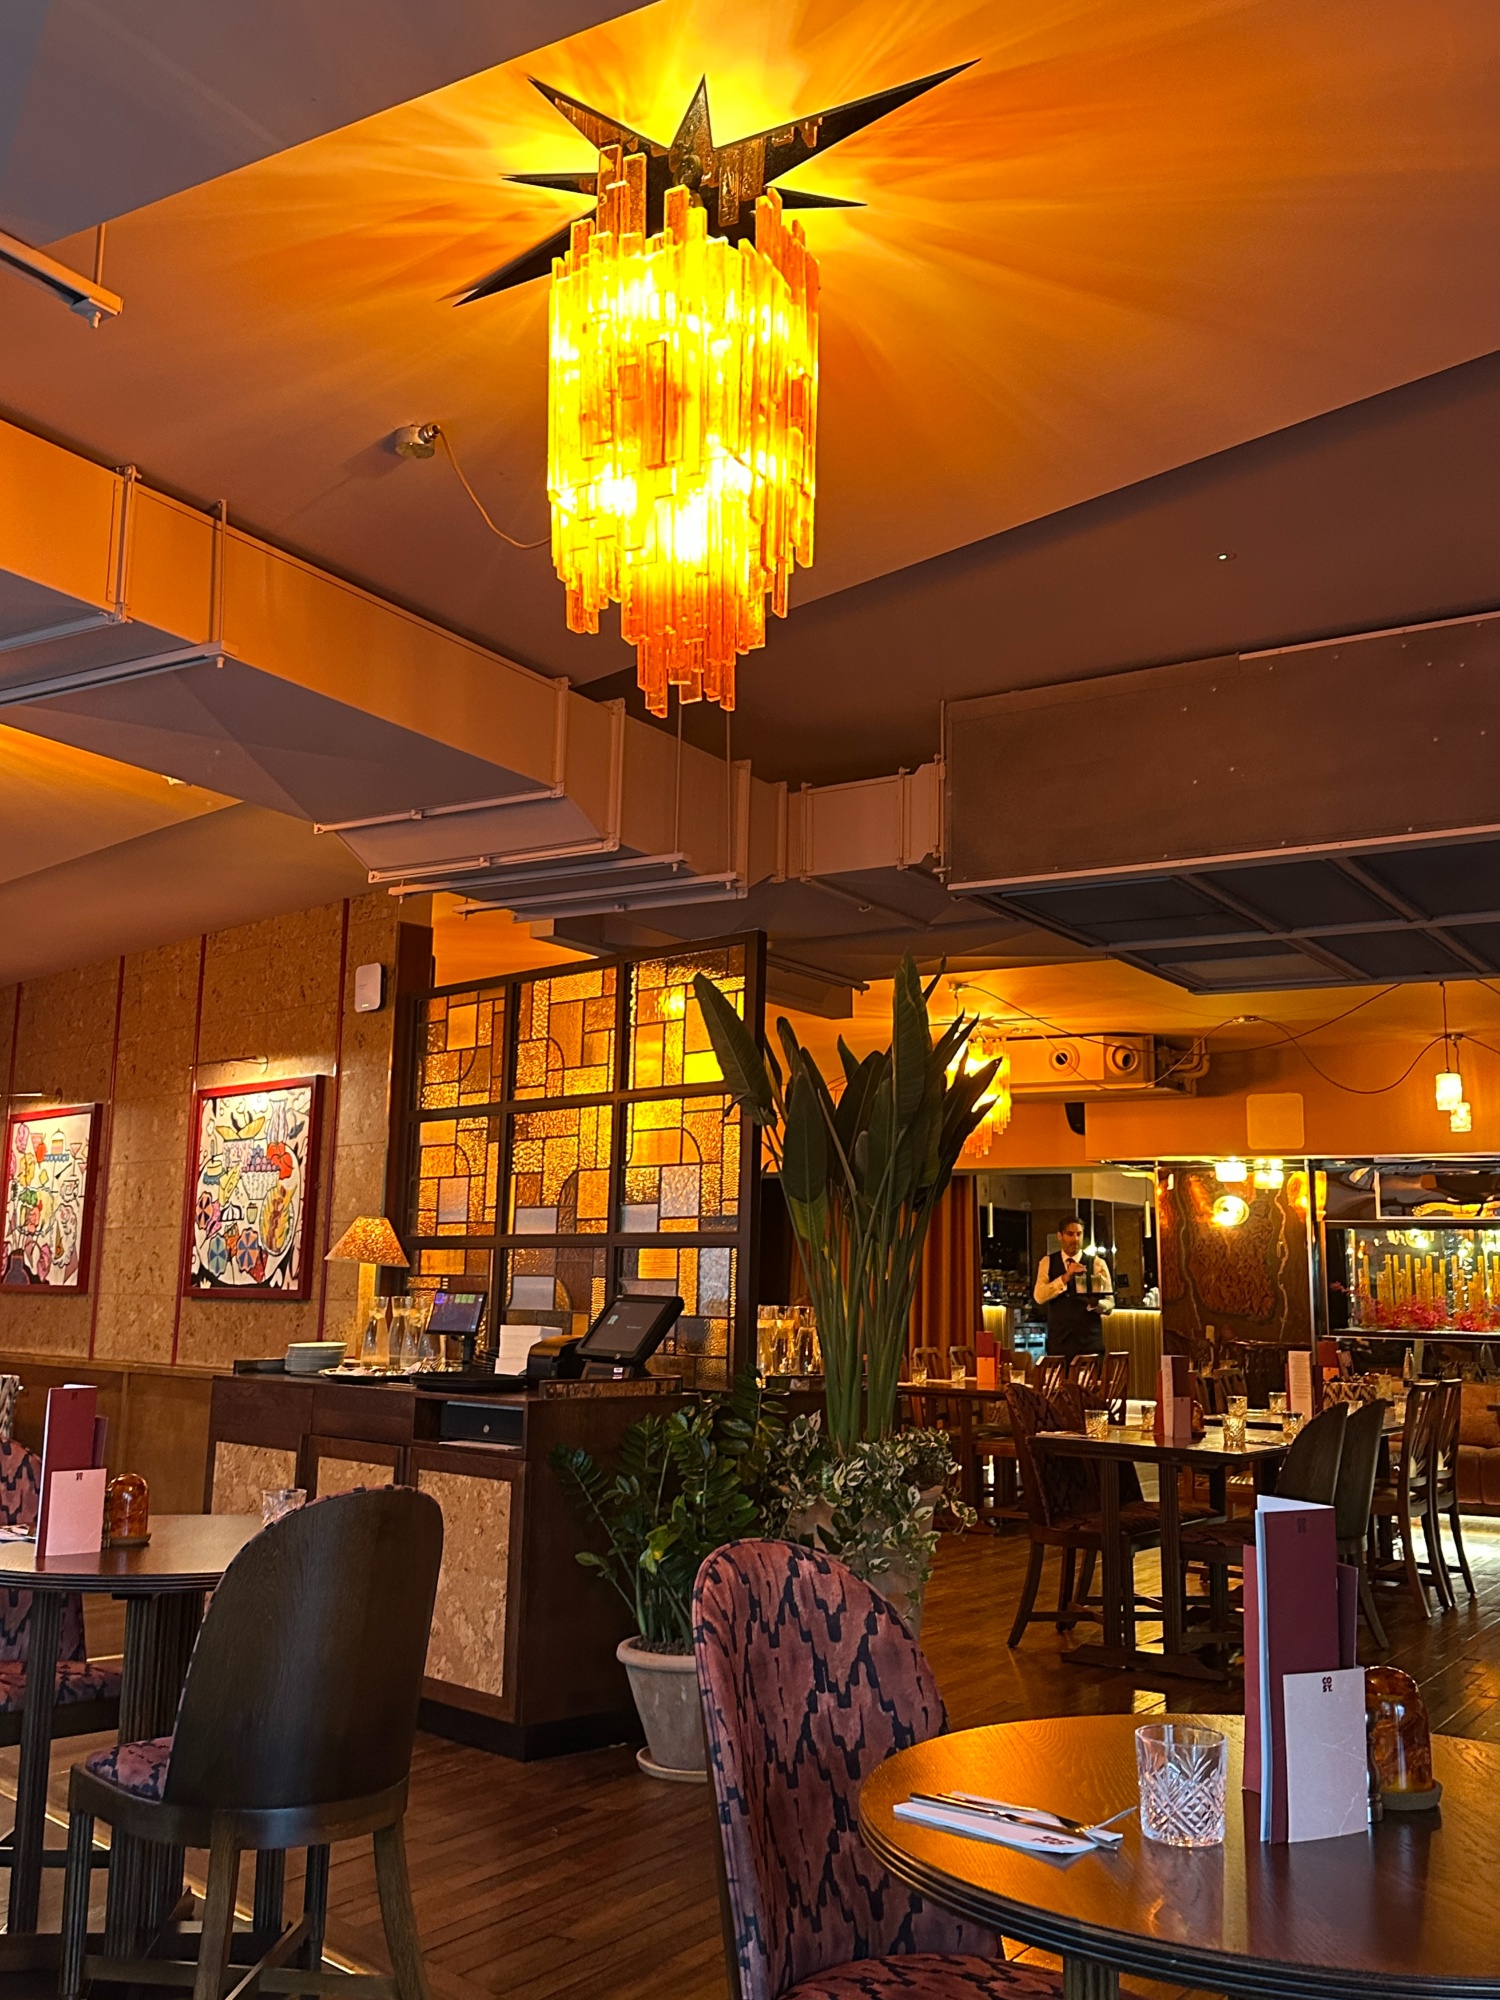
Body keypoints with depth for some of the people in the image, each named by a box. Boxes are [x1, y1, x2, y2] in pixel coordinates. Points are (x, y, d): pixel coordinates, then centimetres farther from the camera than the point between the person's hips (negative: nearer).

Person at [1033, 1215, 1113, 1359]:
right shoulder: (1047, 1263, 6)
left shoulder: (1097, 1264, 3)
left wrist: (1096, 1303, -22)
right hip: (1058, 1341, 1)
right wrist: (1065, 1277, -20)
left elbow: (1109, 1304, 0)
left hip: (1090, 1340, -1)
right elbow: (1039, 1296, -8)